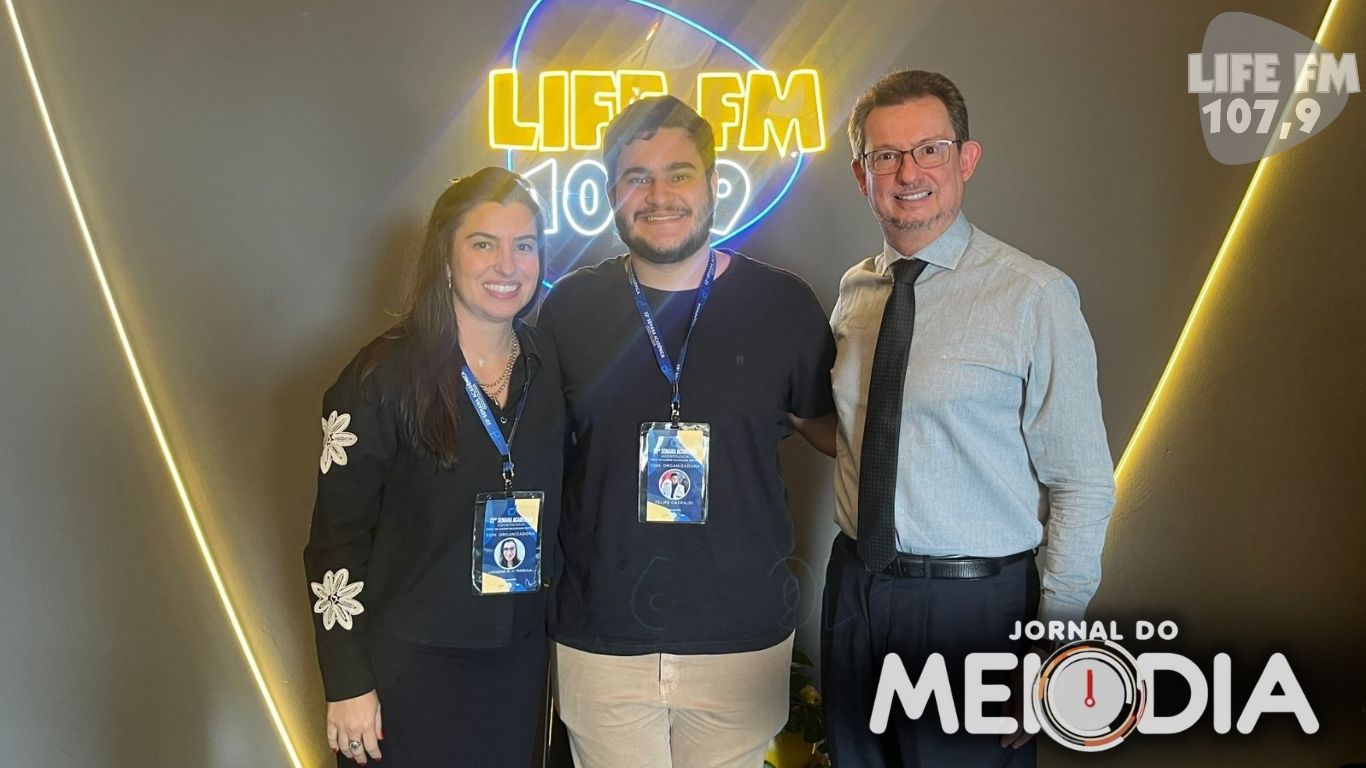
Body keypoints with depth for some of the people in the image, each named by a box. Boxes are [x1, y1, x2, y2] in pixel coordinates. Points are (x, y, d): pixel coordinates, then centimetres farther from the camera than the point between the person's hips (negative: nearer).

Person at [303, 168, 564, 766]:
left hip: (520, 657, 5)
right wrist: (347, 684, -12)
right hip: (409, 665, -4)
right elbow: (336, 538, -11)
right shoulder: (385, 376, -13)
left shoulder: (549, 366, 1)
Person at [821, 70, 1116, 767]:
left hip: (973, 604, -5)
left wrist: (1055, 646, -10)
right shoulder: (854, 291, 3)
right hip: (854, 587, 5)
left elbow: (1082, 486, -12)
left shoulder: (1035, 297, -13)